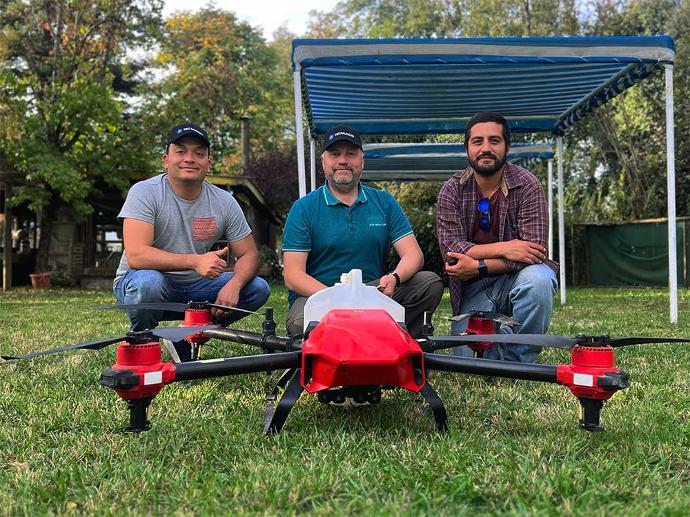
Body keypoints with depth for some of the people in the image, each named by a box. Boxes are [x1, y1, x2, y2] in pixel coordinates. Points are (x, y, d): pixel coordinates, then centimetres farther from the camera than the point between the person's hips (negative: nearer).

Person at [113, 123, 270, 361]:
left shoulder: (224, 202, -3)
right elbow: (135, 255, -27)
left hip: (194, 288, 5)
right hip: (143, 279, -4)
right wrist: (194, 261, -38)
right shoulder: (145, 192, -16)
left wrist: (233, 284, -24)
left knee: (258, 288, -11)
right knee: (147, 282, -38)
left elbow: (249, 254, -1)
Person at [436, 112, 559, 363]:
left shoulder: (527, 186, -9)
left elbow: (534, 249, -18)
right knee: (466, 358, -15)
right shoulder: (452, 190, -3)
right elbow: (450, 248, -14)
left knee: (537, 279, -36)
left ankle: (517, 361, -15)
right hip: (473, 287, 1)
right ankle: (498, 329, 20)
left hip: (516, 276, -1)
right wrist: (503, 248, -24)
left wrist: (478, 266, -22)